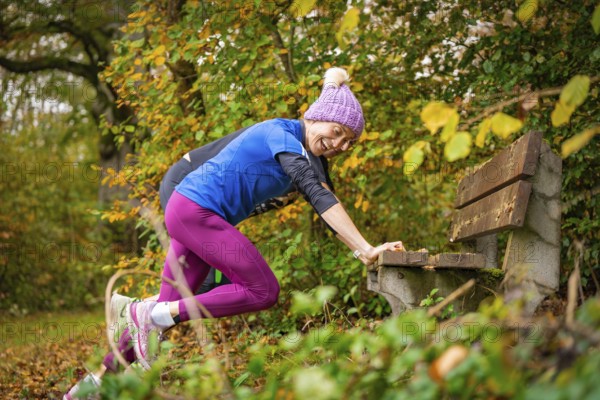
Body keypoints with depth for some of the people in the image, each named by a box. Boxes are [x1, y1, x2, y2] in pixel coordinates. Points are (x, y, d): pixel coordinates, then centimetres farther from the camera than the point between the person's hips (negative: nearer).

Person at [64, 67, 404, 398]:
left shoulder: (300, 152, 15)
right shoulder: (282, 135, -15)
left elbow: (323, 204, 19)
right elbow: (318, 196, -25)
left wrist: (363, 252, 8)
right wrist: (366, 249, -30)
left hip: (193, 216, 10)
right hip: (196, 211, -10)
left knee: (170, 310, 10)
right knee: (264, 291, -10)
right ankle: (149, 313, -10)